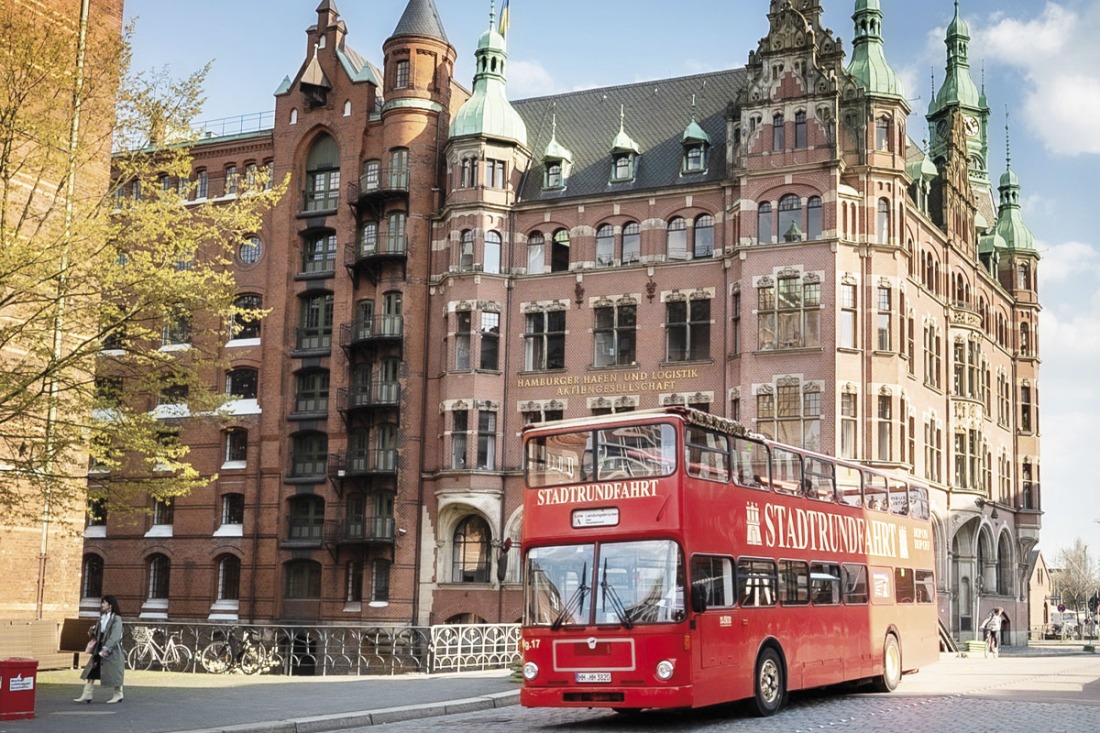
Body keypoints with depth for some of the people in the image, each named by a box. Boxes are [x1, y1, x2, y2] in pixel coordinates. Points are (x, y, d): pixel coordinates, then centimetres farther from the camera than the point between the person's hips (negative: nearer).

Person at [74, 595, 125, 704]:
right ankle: (86, 695, 6)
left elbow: (115, 636, -22)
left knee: (113, 674, 3)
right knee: (91, 671, 2)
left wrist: (106, 648, -31)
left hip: (112, 651, -8)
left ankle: (118, 695, 18)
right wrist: (92, 631, -2)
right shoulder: (102, 618, 11)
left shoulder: (116, 619, -13)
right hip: (99, 649, 8)